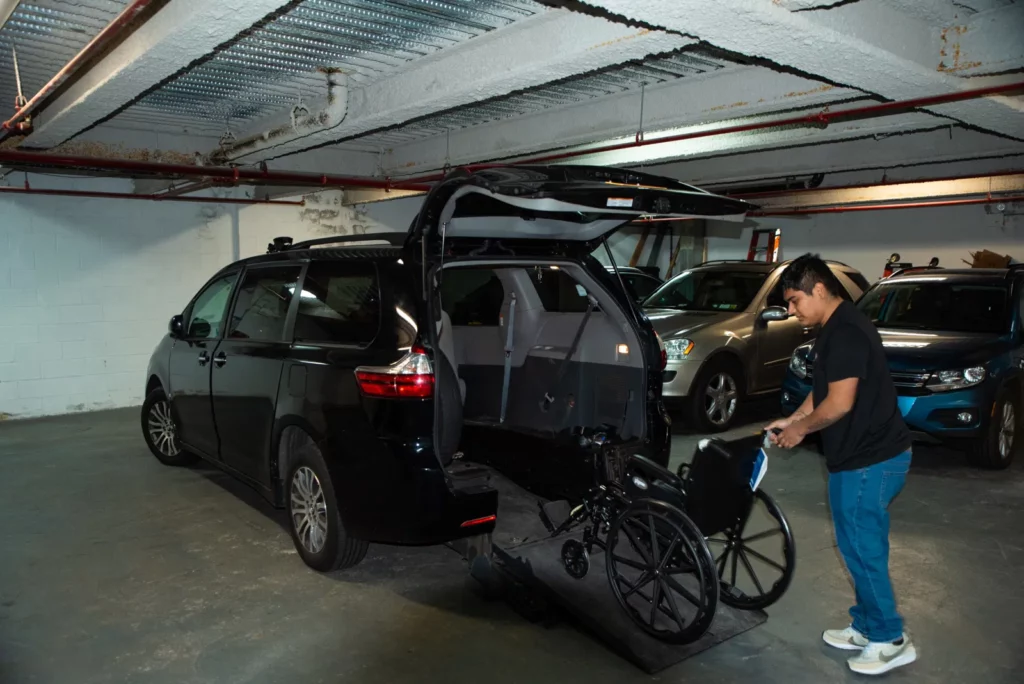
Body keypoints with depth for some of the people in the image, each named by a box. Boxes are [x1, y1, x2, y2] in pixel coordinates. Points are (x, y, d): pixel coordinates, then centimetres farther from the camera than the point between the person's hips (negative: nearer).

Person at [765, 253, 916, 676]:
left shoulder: (845, 331, -21)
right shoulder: (838, 328, 11)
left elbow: (840, 402, -24)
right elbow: (823, 389, 20)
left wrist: (801, 429, -10)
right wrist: (791, 420, 12)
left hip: (869, 460, -10)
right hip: (865, 454, 10)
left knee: (862, 549, 2)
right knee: (859, 547, 18)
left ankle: (890, 640, 17)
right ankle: (867, 627, 31)